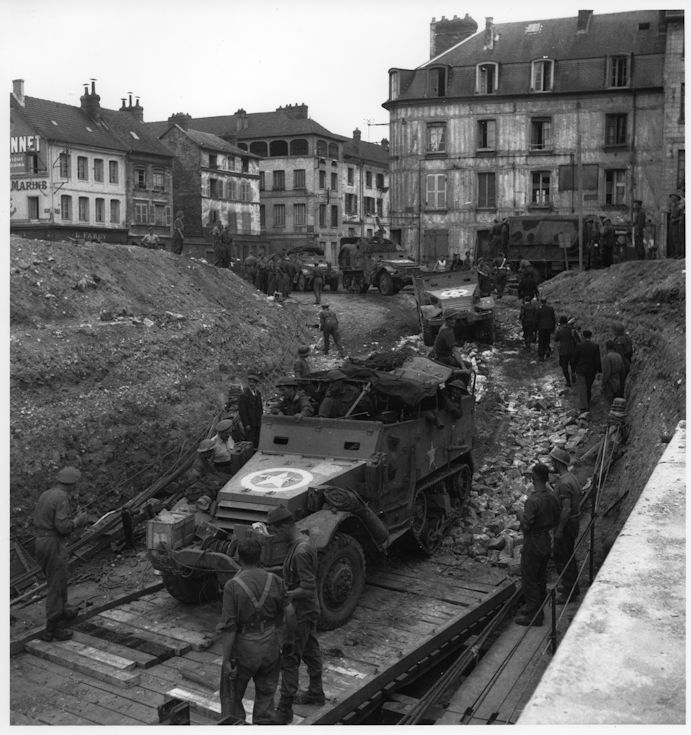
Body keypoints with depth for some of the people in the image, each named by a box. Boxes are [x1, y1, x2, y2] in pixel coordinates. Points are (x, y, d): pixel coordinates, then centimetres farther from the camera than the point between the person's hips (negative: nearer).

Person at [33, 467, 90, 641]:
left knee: (58, 579, 26)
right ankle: (52, 629, 3)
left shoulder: (45, 495, 10)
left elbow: (38, 521, 15)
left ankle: (62, 610, 45)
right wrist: (78, 520, -5)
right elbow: (63, 527, -24)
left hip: (41, 541, 9)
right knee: (56, 586, -1)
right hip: (54, 545, -9)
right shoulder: (62, 498, -18)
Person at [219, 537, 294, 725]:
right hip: (270, 649, 3)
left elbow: (229, 627, -17)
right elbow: (289, 614, -3)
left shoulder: (232, 586, -17)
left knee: (232, 698, 16)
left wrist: (226, 660, -11)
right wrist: (289, 639, 13)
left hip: (243, 650, -3)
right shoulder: (275, 581, -6)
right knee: (265, 696, 21)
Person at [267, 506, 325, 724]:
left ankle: (284, 710, 8)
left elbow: (308, 588, -29)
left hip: (301, 612, -10)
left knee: (289, 660, -1)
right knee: (310, 651, 23)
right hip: (310, 609, 10)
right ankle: (316, 693, 40)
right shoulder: (305, 541, 2)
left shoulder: (300, 552, -29)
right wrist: (282, 586, 11)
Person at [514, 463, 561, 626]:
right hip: (546, 542, 8)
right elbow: (556, 520, 11)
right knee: (541, 578, 19)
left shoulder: (533, 500, -25)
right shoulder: (552, 497, 0)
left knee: (529, 579, 3)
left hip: (533, 544, -8)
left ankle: (533, 616, 8)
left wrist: (520, 515, -6)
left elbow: (526, 525, -23)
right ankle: (538, 609, 32)